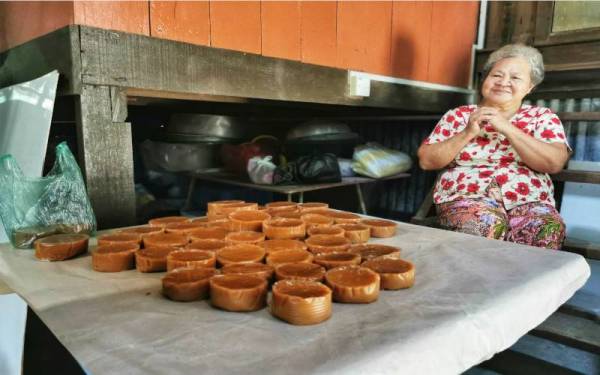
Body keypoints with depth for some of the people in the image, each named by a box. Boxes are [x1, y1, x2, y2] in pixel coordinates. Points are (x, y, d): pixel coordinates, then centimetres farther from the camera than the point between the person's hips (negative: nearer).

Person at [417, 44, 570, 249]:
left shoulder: (543, 117, 14)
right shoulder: (459, 115, 12)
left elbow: (555, 162, -4)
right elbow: (426, 161, 3)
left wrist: (506, 127, -9)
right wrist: (467, 133, -7)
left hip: (529, 201, 2)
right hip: (466, 198, -1)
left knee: (549, 230, -30)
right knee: (488, 225, -33)